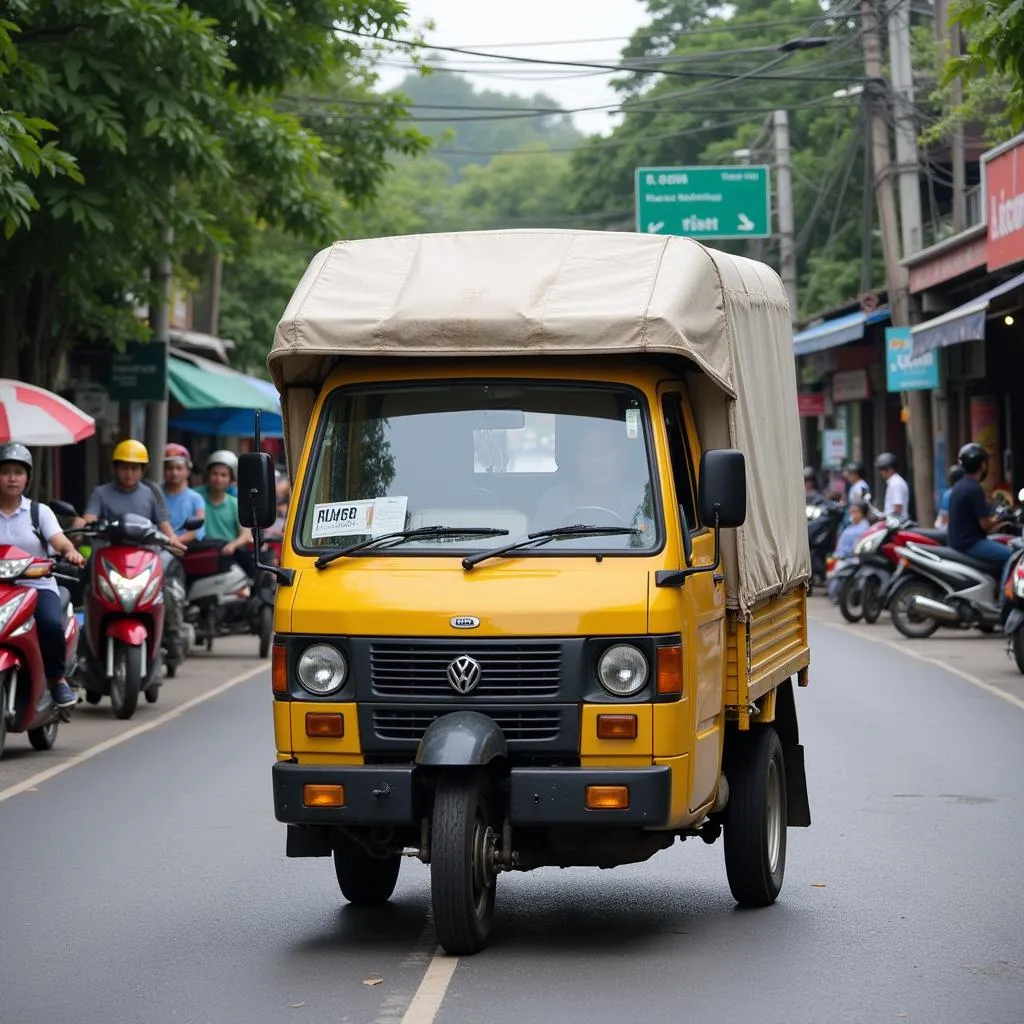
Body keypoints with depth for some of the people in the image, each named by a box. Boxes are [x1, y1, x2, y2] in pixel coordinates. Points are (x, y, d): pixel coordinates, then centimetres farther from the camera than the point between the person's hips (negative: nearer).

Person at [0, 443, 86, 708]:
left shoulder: (39, 512, 10)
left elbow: (59, 540, -5)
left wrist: (71, 552, -29)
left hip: (38, 585, 0)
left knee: (52, 624, -30)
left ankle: (57, 678, -6)